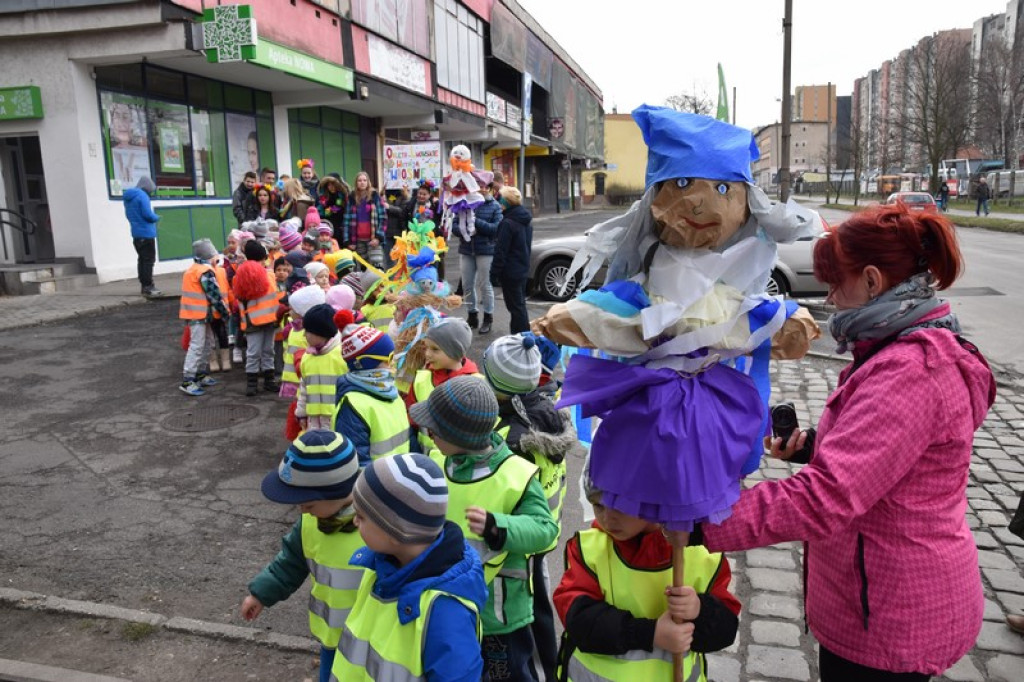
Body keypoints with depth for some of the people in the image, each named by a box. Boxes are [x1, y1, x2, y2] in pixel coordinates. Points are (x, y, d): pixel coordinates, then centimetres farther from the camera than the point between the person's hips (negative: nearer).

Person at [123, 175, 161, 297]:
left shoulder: (128, 197, 13)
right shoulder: (142, 196, -15)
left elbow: (128, 215, 20)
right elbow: (148, 214, -20)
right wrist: (157, 218, -2)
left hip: (136, 234, 9)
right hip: (146, 233, -9)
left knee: (142, 259, 14)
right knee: (149, 260, -5)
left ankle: (144, 286, 19)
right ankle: (148, 287, -6)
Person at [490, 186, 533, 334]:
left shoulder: (508, 223, -20)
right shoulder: (526, 220, 8)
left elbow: (501, 251, -19)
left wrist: (494, 273, -13)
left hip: (510, 272, -9)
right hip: (523, 269, 9)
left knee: (515, 306, -2)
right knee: (520, 304, 19)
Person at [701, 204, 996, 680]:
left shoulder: (909, 373, -28)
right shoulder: (925, 350, 7)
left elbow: (821, 500, -35)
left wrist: (700, 523, -33)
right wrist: (814, 448, 2)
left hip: (888, 620, -9)